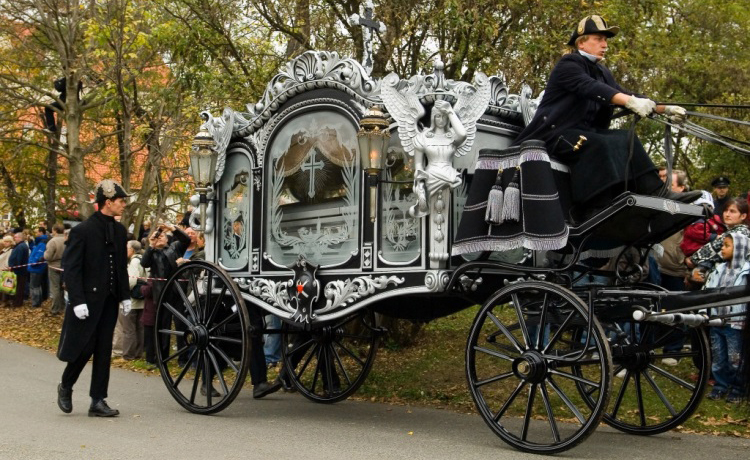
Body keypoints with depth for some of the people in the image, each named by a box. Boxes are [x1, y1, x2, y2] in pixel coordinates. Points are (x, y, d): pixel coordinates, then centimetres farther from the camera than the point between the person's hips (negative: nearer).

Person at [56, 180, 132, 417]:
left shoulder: (119, 230, 9)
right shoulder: (82, 231, -11)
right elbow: (71, 269, -12)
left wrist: (125, 296, 11)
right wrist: (77, 301, -18)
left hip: (109, 300, 6)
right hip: (88, 300, -6)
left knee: (104, 350, 6)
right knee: (84, 347, -2)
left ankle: (98, 401, 12)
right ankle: (66, 387, 24)